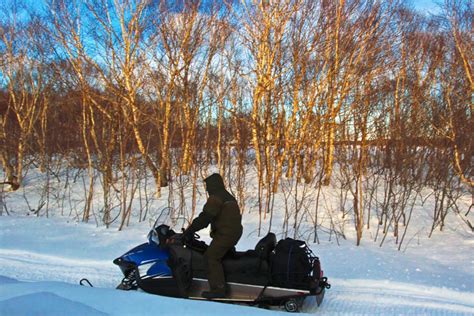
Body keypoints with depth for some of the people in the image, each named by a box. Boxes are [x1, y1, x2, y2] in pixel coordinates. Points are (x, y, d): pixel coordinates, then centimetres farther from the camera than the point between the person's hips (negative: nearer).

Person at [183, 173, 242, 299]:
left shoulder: (215, 198, -12)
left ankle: (218, 289, -17)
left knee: (211, 257, -11)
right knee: (222, 255, 22)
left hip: (224, 234, -10)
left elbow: (205, 217, -18)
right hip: (235, 233, 10)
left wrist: (189, 230, -12)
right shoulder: (228, 196, 21)